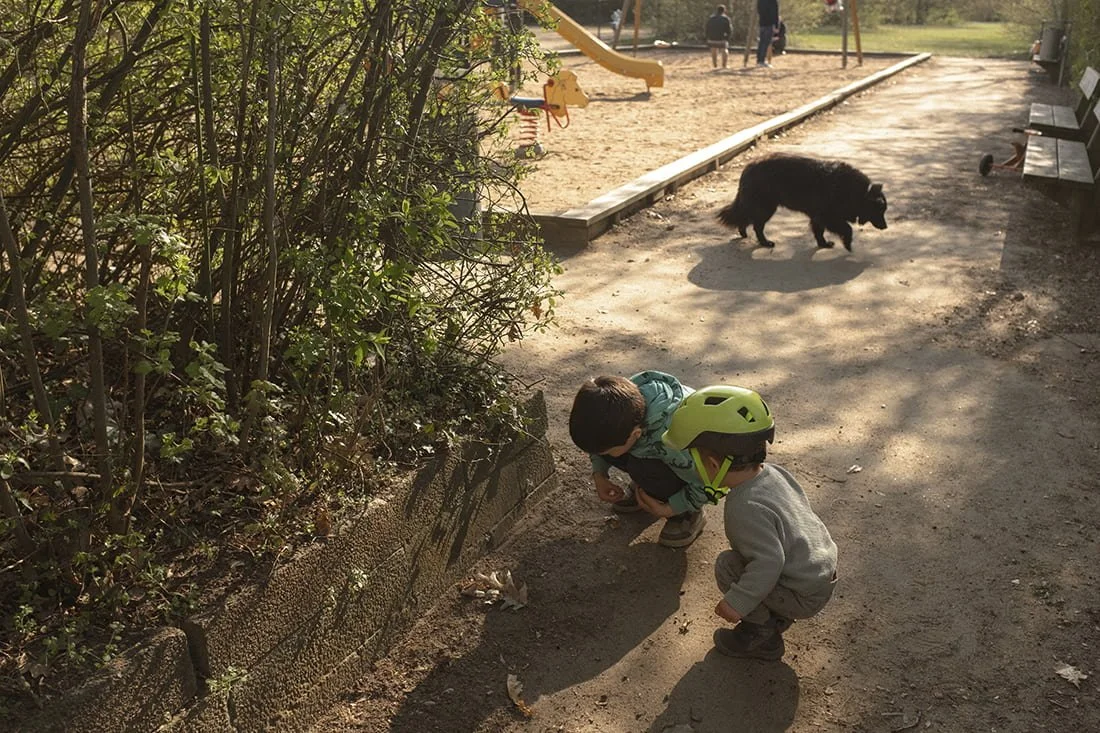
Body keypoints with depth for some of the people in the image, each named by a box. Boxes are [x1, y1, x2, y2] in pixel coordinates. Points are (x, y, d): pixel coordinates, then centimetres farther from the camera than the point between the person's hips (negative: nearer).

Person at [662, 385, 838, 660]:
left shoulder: (745, 509, -31)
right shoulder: (773, 472, -3)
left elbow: (768, 561, -33)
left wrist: (737, 602, -26)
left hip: (804, 595, -9)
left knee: (727, 565, -13)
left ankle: (761, 634, 2)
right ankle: (776, 615, 22)